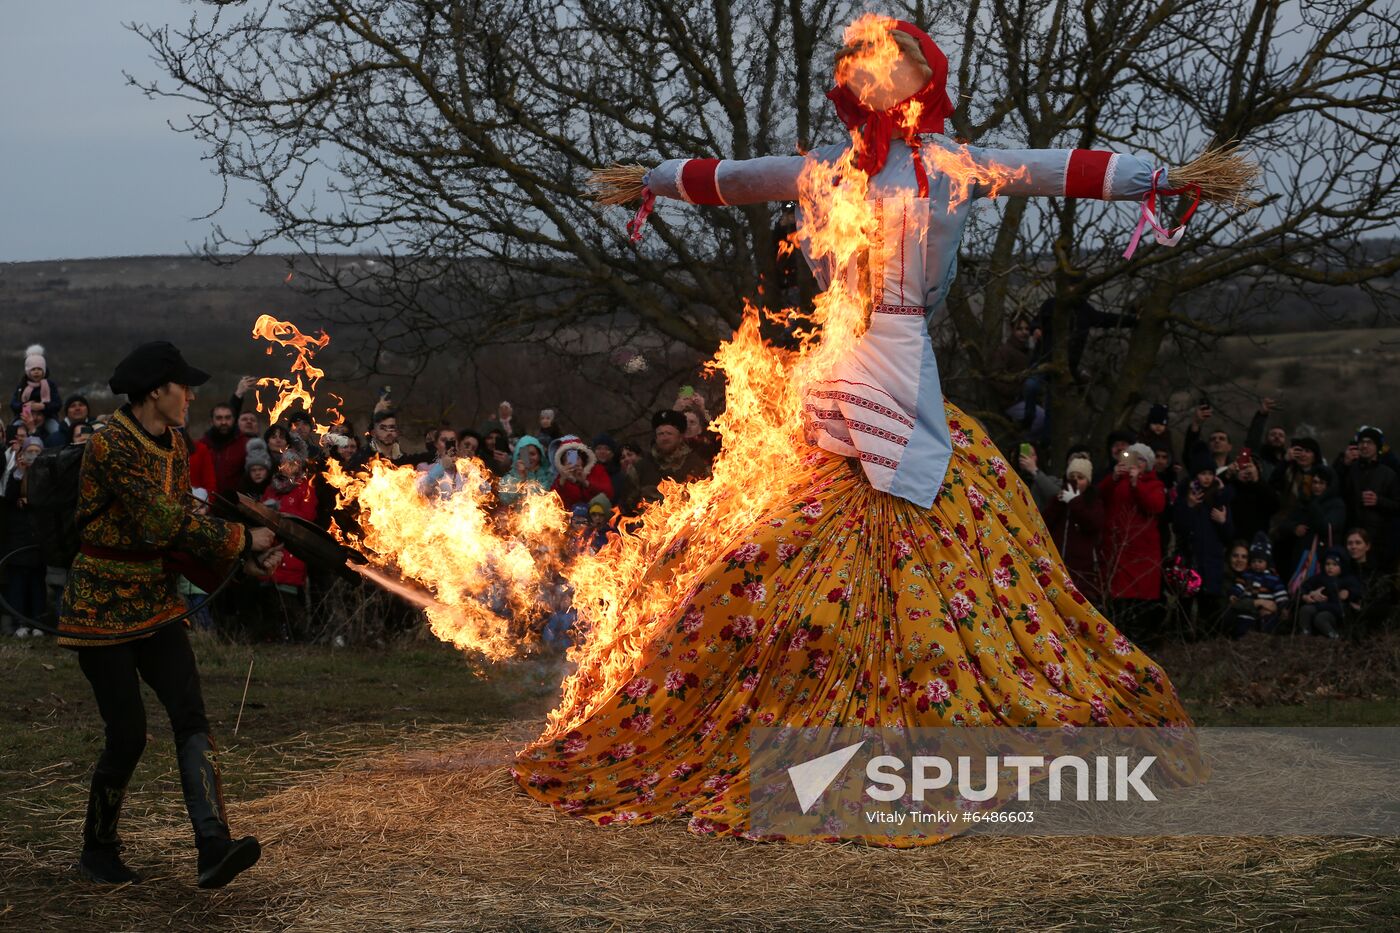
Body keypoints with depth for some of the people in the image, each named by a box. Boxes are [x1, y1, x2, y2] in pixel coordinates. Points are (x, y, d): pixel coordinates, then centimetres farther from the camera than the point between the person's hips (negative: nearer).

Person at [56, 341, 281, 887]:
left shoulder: (172, 446, 8)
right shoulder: (111, 447, -20)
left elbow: (184, 524, 8)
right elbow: (165, 523, -24)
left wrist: (246, 559, -6)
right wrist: (241, 541, -16)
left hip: (154, 605, 7)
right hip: (103, 607, -7)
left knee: (191, 717, -9)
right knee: (128, 734, -4)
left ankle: (214, 851, -18)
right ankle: (97, 853, 18)